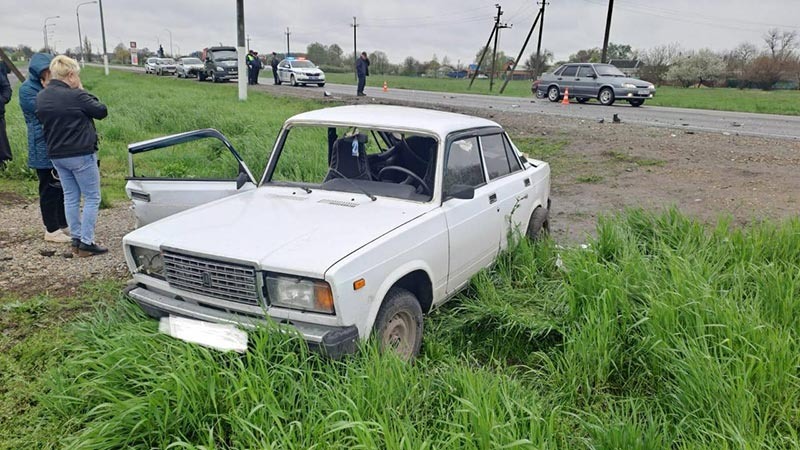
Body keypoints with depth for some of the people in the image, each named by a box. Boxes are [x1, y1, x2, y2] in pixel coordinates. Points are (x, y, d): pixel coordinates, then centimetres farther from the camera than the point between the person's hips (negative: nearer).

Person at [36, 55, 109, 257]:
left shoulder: (41, 97, 5)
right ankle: (86, 243, 2)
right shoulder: (75, 96, -18)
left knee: (70, 197, 15)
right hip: (81, 155, -7)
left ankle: (76, 239, 20)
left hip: (56, 155, 7)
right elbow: (102, 111, -9)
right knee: (92, 198, 2)